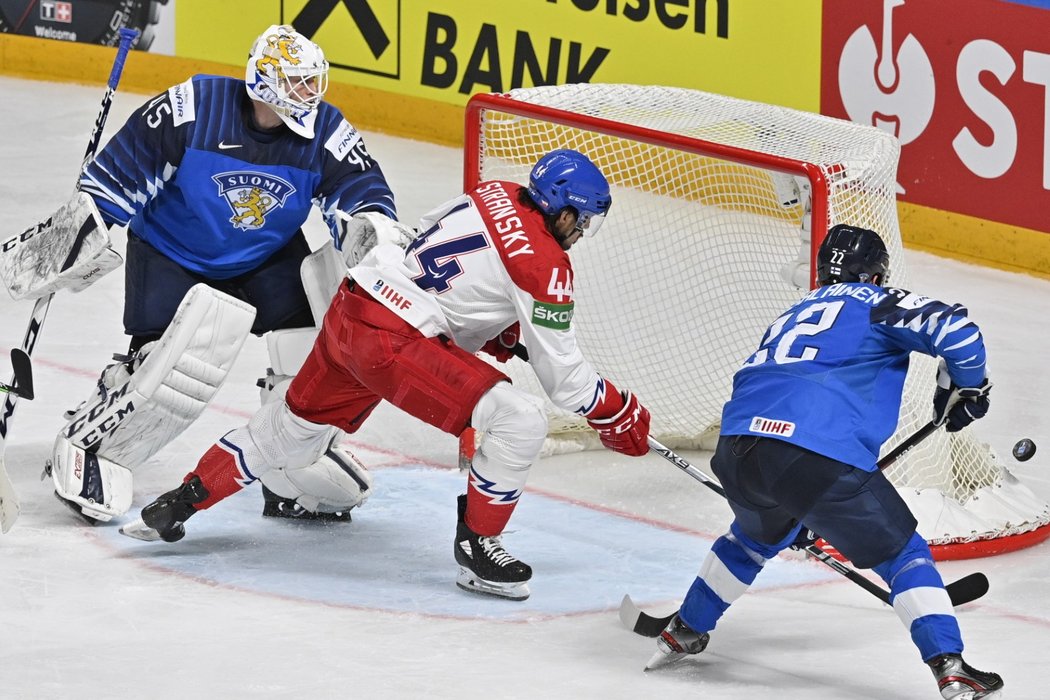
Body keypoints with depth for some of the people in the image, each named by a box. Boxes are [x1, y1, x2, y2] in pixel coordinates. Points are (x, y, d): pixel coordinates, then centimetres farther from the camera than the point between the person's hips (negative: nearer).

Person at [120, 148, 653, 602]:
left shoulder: (497, 195, 9)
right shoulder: (544, 265, -13)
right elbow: (561, 373, -8)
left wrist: (507, 331, 22)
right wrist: (616, 414, 5)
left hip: (353, 305, 9)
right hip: (394, 343, -9)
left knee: (294, 422, 29)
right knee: (520, 422, -11)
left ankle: (178, 504, 38)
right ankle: (476, 550, 0)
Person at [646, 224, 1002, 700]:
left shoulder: (795, 313, 35)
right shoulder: (877, 304, 15)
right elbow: (954, 331, -2)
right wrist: (965, 389, 20)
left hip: (736, 446, 6)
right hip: (816, 454, -6)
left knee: (758, 534, 38)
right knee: (902, 553, 8)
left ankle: (682, 634, 45)